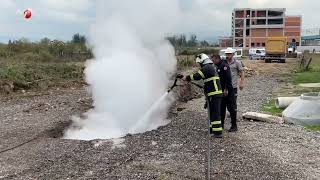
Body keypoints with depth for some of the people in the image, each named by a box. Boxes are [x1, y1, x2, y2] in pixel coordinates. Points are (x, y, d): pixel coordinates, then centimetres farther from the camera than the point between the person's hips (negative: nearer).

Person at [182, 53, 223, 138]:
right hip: (214, 93, 10)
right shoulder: (211, 67, 20)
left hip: (214, 94, -10)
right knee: (212, 112, 19)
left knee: (215, 113, -7)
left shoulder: (207, 68, -13)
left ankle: (218, 132, -4)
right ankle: (212, 129, 29)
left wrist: (187, 78, -5)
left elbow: (197, 76, -17)